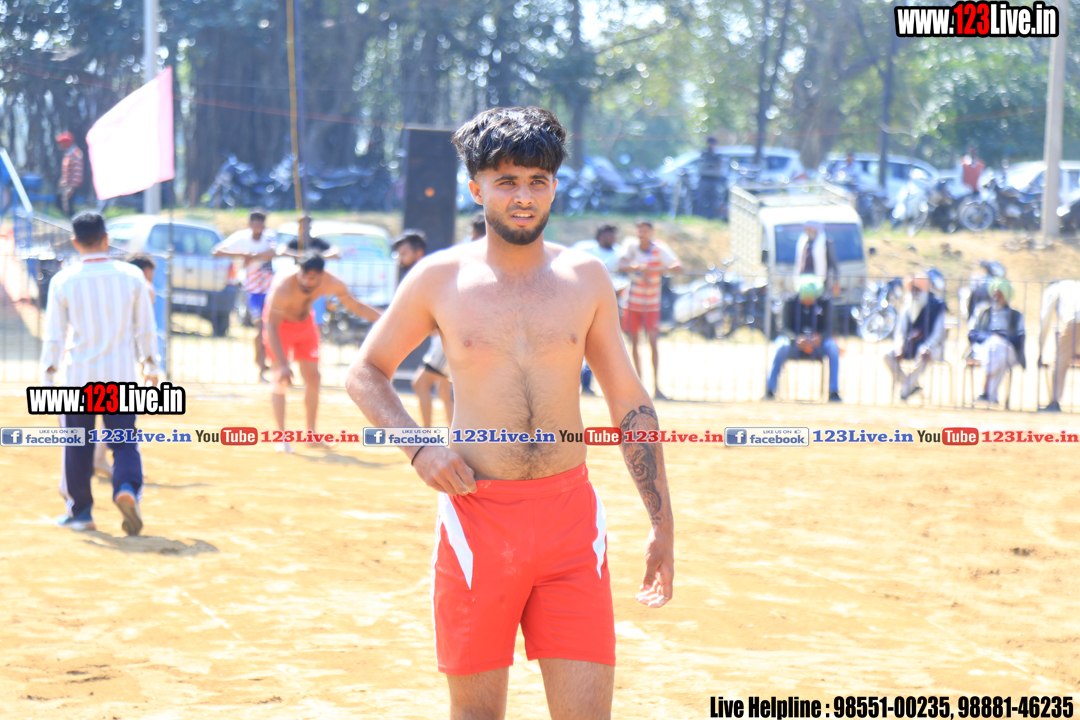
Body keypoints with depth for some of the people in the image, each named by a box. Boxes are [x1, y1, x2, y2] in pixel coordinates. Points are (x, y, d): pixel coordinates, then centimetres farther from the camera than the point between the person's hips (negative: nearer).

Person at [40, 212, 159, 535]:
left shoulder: (63, 281, -7)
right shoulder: (132, 276, -3)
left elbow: (54, 335, -3)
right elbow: (145, 327, 4)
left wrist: (48, 374, 5)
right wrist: (150, 363, 17)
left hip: (78, 375, -1)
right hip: (121, 375, 1)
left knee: (77, 447, 12)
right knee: (124, 443, 6)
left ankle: (80, 511, 19)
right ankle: (127, 488, -21)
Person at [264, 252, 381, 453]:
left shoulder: (331, 283, -23)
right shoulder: (283, 286, -39)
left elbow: (354, 306, -5)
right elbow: (271, 326, -39)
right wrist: (282, 365, -46)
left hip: (305, 322, 5)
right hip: (280, 323, -5)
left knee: (313, 377, 4)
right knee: (281, 378, -16)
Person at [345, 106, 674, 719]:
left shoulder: (585, 277, 6)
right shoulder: (439, 279, 2)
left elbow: (630, 404, 10)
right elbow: (365, 373, 12)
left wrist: (662, 523, 7)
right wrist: (419, 448, -5)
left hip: (570, 514, 1)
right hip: (478, 515, -1)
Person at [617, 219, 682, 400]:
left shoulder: (660, 250, -9)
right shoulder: (632, 249, -6)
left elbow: (678, 267, -21)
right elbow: (621, 266, -21)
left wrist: (659, 270, -36)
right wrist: (637, 267, -40)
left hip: (652, 304, -2)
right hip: (633, 303, 2)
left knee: (654, 341, -11)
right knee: (634, 341, 5)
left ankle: (656, 386, -13)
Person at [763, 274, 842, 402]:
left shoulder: (825, 303, -5)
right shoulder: (791, 303, -8)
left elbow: (828, 329, -9)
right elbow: (786, 328, -11)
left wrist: (819, 337, -33)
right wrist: (797, 339, -33)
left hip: (817, 344, 1)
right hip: (795, 344, -1)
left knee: (832, 346, -29)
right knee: (782, 346, -34)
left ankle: (834, 392, -26)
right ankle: (769, 390, -30)